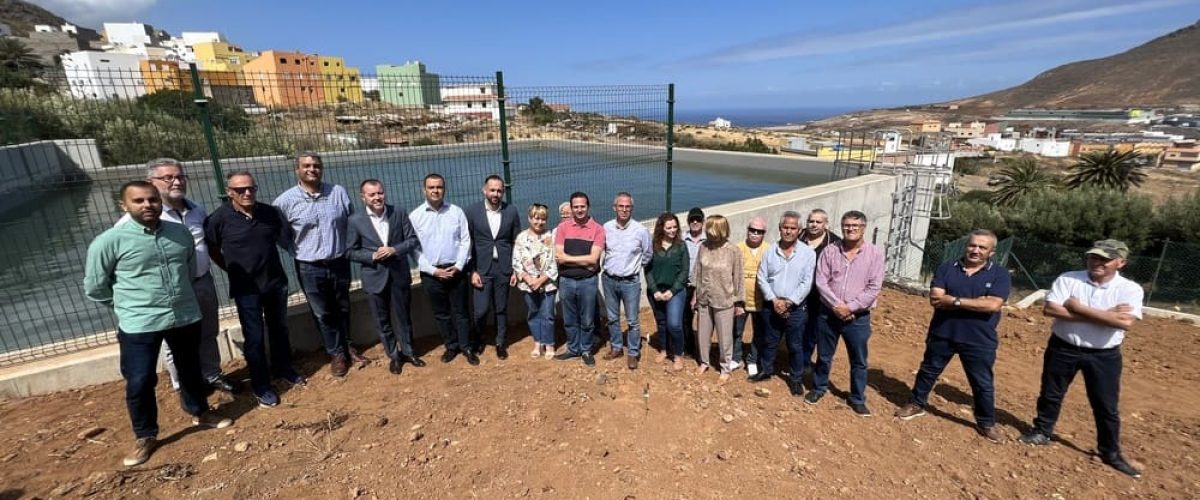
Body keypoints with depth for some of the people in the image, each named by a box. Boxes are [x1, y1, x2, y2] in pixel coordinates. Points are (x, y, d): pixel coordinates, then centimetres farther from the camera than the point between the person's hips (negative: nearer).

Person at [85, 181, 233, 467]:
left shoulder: (181, 233, 0)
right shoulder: (109, 241, -11)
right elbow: (94, 287, -1)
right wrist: (129, 305, 6)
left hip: (186, 317, 4)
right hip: (139, 325, -3)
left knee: (190, 370, 19)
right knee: (139, 383, 3)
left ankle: (200, 413, 40)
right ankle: (145, 436, 24)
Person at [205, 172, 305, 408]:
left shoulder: (270, 212, -4)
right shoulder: (219, 218, -12)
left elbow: (283, 237, 13)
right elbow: (212, 249, 1)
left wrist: (267, 258, 10)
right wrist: (232, 269, 4)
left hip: (276, 282, 3)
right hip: (246, 288, -3)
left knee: (279, 329, 17)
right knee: (254, 336, 3)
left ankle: (283, 368, 37)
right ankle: (261, 385, 17)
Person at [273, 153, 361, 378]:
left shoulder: (338, 192, -4)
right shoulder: (286, 200, -9)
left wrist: (349, 248, 3)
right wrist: (298, 252, 2)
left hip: (340, 263, 2)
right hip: (310, 269, -1)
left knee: (343, 308, 17)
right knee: (323, 314, 10)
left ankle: (347, 345, 36)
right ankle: (337, 353, 26)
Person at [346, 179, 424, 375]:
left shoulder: (399, 214, -4)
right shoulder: (355, 220, -6)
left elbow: (413, 240, -2)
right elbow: (350, 251, -3)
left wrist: (394, 250, -18)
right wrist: (372, 256, -18)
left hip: (400, 275, 1)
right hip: (375, 278, -1)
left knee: (404, 317, 15)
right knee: (383, 321, 12)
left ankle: (408, 351, 34)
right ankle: (393, 355, 30)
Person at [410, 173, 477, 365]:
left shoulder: (457, 212, -1)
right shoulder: (415, 216, -3)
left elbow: (465, 241, -1)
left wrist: (458, 266, -10)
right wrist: (433, 270, -11)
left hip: (456, 271, 0)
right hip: (431, 273, 0)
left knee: (461, 311, 8)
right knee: (441, 313, 13)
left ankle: (466, 347, 22)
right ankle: (451, 346, 29)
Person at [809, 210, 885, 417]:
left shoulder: (875, 253, -5)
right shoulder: (830, 250, -2)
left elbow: (874, 288, -10)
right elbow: (821, 281, -6)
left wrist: (849, 307, -16)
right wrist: (836, 305, -16)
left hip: (858, 318, -1)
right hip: (829, 313, 1)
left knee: (859, 362, 12)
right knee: (824, 356, 15)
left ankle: (857, 399, 30)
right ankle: (819, 388, 35)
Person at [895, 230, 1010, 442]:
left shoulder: (1000, 274, -5)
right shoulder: (946, 268, -2)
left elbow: (993, 305, -19)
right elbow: (935, 299, -14)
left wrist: (954, 300, -20)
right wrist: (976, 302, -19)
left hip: (979, 340, -1)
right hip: (942, 333, 1)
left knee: (983, 384, 11)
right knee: (928, 371, 15)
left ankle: (986, 423, 31)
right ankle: (917, 404, 34)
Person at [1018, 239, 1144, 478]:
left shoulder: (1130, 289, -7)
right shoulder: (1068, 279, -7)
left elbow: (1125, 322, -22)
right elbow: (1050, 309, -18)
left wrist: (1078, 307, -20)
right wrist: (1103, 316, -19)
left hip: (1104, 355, 0)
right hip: (1063, 348, 0)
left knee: (1106, 406, 10)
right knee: (1050, 394, 14)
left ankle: (1111, 453, 28)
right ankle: (1042, 432, 32)